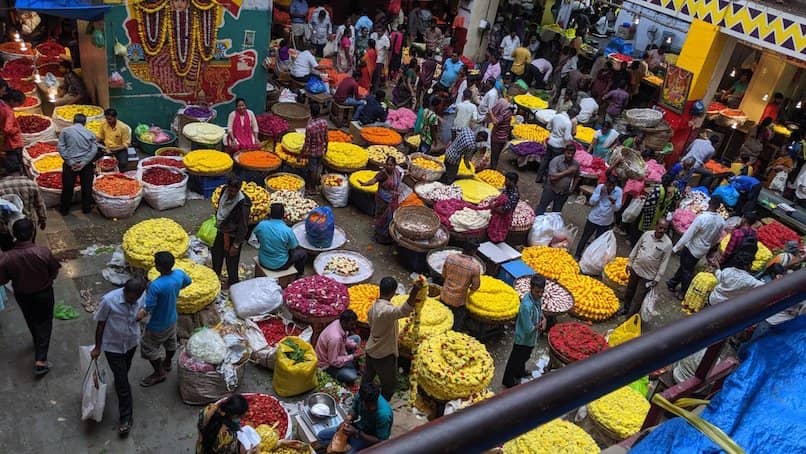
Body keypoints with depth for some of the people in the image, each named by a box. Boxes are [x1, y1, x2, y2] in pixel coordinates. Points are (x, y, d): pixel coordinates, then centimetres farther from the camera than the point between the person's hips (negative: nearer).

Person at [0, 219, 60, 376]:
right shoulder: (43, 252, -28)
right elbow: (54, 271, -11)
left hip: (22, 296, 2)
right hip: (44, 294, -2)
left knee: (31, 321, 28)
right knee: (44, 323, 14)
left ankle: (38, 343, 53)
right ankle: (40, 360, 10)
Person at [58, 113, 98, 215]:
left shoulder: (65, 131, 1)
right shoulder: (90, 133, 4)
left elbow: (60, 147, -7)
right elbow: (94, 149, -7)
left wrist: (70, 162, -9)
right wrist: (84, 163, -11)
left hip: (70, 164, 0)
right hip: (86, 164, 0)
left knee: (67, 187, 11)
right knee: (87, 187, 14)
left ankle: (64, 209, 22)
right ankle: (86, 208, 24)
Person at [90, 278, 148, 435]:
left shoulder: (141, 297, -19)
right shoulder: (109, 300, -30)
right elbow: (100, 324, -15)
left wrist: (141, 314, -20)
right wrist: (97, 347, -7)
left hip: (132, 342, 4)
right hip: (113, 346, -4)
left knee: (123, 373, 28)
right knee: (122, 382, -1)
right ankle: (125, 418, 13)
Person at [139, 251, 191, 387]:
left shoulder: (155, 286, -38)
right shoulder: (179, 274, -19)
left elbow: (148, 308, -31)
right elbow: (188, 282, 5)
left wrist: (140, 314, -12)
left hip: (158, 325, -7)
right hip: (172, 319, 7)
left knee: (148, 348, 18)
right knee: (170, 343, 29)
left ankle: (159, 373, 35)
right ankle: (167, 365, 53)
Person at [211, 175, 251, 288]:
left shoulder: (243, 204, -31)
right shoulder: (224, 191, -11)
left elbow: (243, 227, -23)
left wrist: (236, 245, -18)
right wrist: (218, 223, 18)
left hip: (233, 236, -8)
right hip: (221, 231, 8)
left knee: (231, 261, 8)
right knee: (216, 253, 27)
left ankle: (233, 284, 32)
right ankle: (215, 275, 54)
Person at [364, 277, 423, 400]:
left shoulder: (374, 305, -5)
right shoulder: (386, 310, -34)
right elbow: (404, 311, -55)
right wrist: (414, 292, -68)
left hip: (371, 350, 9)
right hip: (384, 354, -9)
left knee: (368, 376, 29)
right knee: (389, 384, 13)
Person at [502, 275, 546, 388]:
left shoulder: (537, 297, -12)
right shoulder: (527, 306, -37)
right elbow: (529, 329, -31)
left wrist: (543, 319, -9)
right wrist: (539, 325, -13)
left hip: (531, 337, 8)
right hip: (524, 339, -8)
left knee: (525, 357, 31)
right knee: (515, 360, 14)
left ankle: (520, 373, 57)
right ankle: (508, 382, 35)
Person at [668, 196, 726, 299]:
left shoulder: (702, 217, -30)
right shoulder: (721, 221, -10)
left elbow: (688, 234, -25)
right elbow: (716, 239, 5)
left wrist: (676, 247, -17)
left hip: (692, 248, -5)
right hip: (703, 250, 5)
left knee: (687, 271, 13)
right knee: (684, 266, 23)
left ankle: (682, 293, 28)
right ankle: (673, 283, 37)